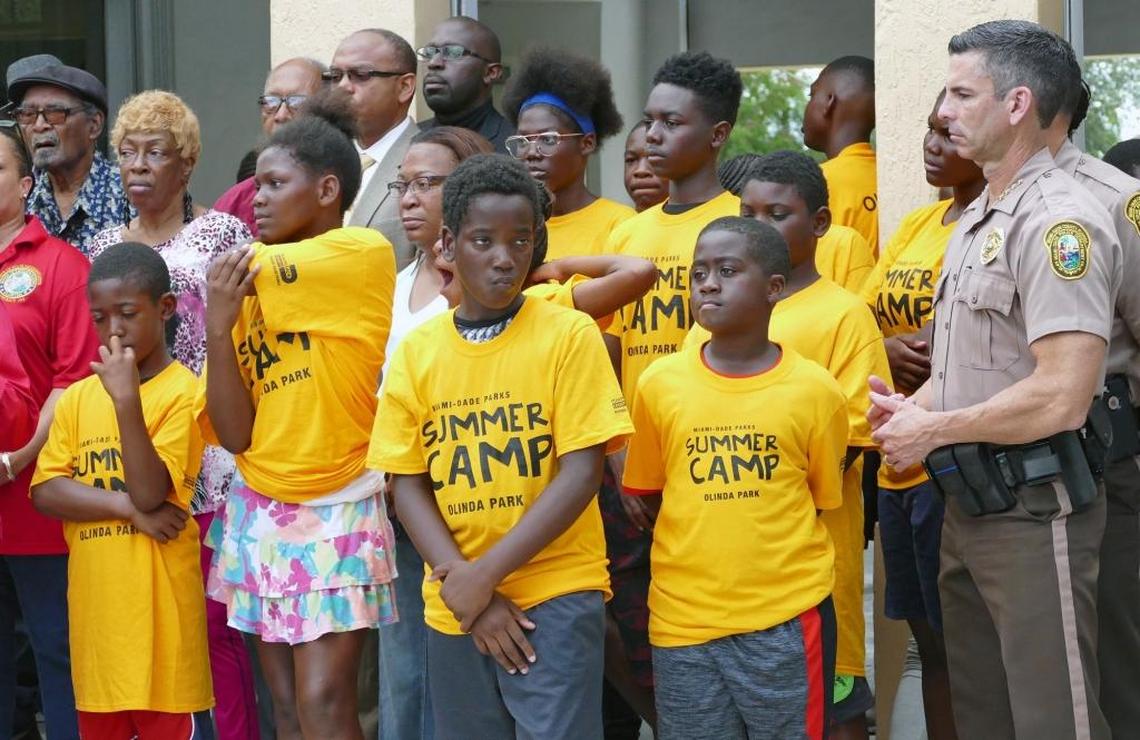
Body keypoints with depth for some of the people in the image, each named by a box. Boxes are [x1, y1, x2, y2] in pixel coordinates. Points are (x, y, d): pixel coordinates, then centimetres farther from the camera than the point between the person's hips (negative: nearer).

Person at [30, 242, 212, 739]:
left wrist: (126, 399, -23)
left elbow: (150, 492, -16)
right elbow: (44, 492, -1)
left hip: (158, 602, -5)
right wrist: (127, 505, -14)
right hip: (94, 601, 5)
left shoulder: (181, 392, -6)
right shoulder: (77, 397, 9)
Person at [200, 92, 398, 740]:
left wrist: (236, 287, 4)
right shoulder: (250, 284, 8)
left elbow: (265, 270, -19)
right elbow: (234, 434, 2)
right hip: (260, 511, 6)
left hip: (336, 513, -6)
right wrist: (219, 325, -12)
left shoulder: (365, 254, -8)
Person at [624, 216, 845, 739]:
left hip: (786, 621, -2)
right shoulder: (659, 385, 0)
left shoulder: (814, 390, -4)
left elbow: (822, 499, 6)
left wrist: (762, 550, 1)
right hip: (683, 620, 2)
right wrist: (707, 544, 6)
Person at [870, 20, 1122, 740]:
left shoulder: (1059, 221, -18)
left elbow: (1060, 397, -26)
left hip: (1034, 511, -10)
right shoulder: (978, 217, 13)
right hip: (968, 504, 10)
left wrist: (934, 430, -15)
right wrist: (915, 407, 3)